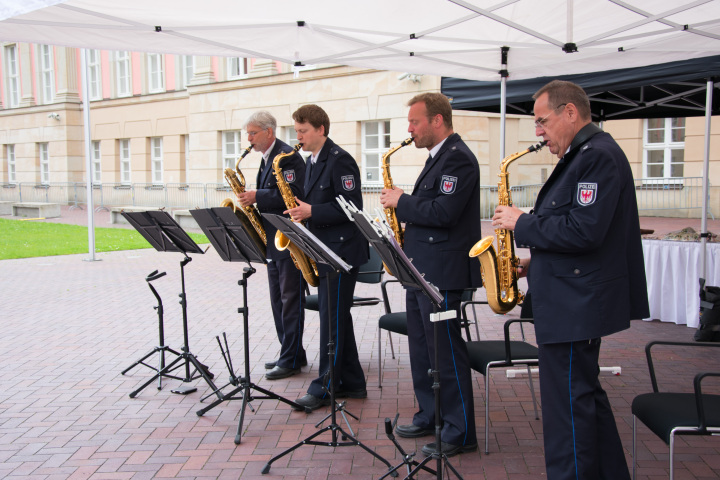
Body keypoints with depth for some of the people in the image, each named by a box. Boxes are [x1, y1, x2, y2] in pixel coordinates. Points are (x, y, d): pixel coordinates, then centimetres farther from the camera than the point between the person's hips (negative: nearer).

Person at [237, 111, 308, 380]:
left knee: (290, 300, -3)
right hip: (273, 240, 10)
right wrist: (252, 200, 5)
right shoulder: (267, 159, 17)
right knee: (278, 301, 14)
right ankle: (289, 353, 24)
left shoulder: (288, 156, -13)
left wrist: (256, 197, -22)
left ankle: (291, 360, 3)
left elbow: (291, 195, -23)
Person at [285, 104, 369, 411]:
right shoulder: (312, 162, 15)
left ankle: (325, 387, 5)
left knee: (332, 319, -3)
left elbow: (352, 207, -19)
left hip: (341, 251, -10)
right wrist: (301, 212, 4)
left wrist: (311, 212, -21)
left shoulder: (340, 161, -14)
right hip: (322, 252, 10)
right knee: (337, 317, 13)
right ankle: (351, 382, 23)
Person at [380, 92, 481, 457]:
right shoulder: (438, 157, 17)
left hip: (442, 273, -10)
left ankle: (460, 433, 9)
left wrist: (401, 201, -14)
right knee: (422, 350, 17)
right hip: (420, 270, 10)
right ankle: (429, 416, 30)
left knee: (446, 352, -3)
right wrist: (404, 207, 6)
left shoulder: (458, 158, -15)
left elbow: (443, 212, -25)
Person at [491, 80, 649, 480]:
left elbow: (583, 232, -27)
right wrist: (537, 262, 12)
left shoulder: (598, 155, -17)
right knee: (585, 394, 19)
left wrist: (522, 224, -16)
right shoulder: (586, 154, 16)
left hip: (576, 307, -11)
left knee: (568, 403, -2)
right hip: (574, 301, 11)